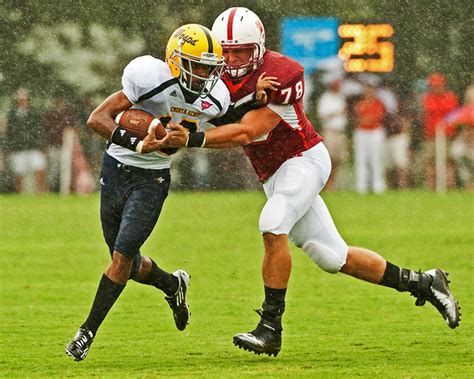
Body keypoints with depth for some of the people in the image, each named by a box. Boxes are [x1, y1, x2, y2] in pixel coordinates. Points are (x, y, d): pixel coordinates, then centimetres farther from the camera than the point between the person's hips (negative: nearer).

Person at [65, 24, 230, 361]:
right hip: (117, 170, -1)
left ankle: (87, 333, -3)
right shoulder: (152, 78, -24)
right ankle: (172, 285, 40)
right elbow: (97, 119, -24)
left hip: (153, 180, 1)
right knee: (129, 263, 9)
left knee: (123, 255, -13)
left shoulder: (214, 99, -10)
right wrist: (137, 143, -35)